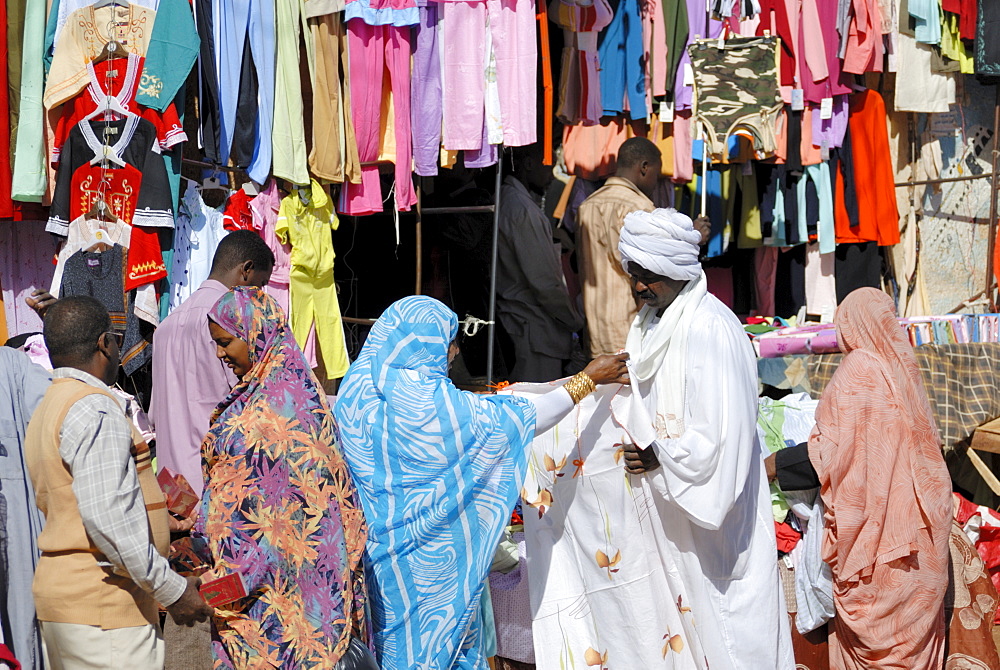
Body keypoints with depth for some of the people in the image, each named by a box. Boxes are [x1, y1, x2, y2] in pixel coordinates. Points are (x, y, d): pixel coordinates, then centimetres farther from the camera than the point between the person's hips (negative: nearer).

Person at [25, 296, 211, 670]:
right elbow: (106, 515, -22)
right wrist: (171, 589, -17)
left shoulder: (45, 411, 17)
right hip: (102, 600, -10)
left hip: (58, 588, 10)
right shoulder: (95, 409, -13)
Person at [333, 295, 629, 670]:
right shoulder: (434, 403, -22)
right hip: (430, 555, -6)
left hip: (377, 549, 6)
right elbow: (519, 419, -14)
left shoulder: (360, 390, -3)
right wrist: (588, 379, -4)